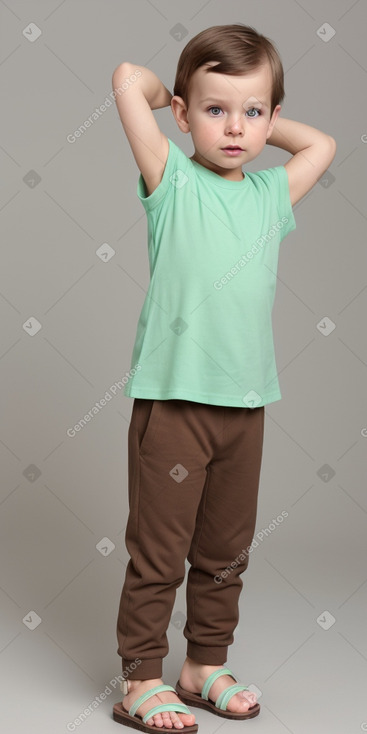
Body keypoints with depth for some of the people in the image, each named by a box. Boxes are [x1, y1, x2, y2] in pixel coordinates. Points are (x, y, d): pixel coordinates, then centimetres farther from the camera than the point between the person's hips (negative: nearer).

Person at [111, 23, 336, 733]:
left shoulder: (271, 193, 11)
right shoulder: (173, 181, -3)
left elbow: (321, 144, 27)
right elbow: (128, 79, -11)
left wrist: (260, 122, 19)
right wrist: (179, 96, 6)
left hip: (246, 401, 5)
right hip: (172, 398, -5)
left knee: (226, 552, 15)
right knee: (158, 550, 2)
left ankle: (205, 666, 30)